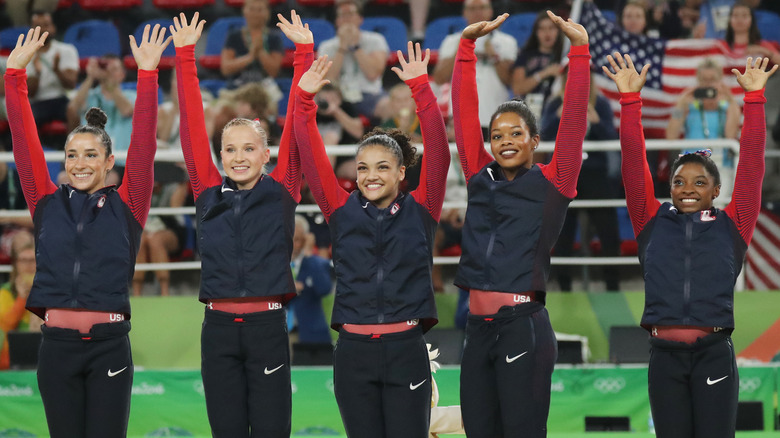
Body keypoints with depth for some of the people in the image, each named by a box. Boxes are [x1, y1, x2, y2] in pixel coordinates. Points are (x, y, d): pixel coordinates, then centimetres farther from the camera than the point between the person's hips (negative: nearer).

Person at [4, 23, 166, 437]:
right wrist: (15, 72, 2)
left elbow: (143, 144, -3)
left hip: (108, 344, -2)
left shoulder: (125, 207, 4)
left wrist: (147, 74, -9)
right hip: (57, 344, 2)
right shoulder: (48, 204, 9)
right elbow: (24, 141, 6)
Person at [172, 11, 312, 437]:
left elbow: (296, 125, 2)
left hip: (267, 326, -2)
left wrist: (304, 51, -1)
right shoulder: (208, 193, 7)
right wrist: (185, 54, 6)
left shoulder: (281, 191, 4)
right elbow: (192, 125, 7)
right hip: (219, 327, 2)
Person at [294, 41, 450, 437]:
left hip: (406, 349, -2)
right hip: (354, 350, 2)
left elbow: (438, 153, -6)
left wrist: (420, 88, -14)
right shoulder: (342, 211, 8)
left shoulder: (419, 210, 4)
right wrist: (304, 98, -7)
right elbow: (311, 157, 2)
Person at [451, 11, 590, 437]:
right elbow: (463, 112, 11)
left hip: (524, 326, -5)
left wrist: (579, 48, -13)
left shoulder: (552, 182, 1)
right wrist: (467, 44, 7)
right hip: (479, 328, 5)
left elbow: (573, 118, -6)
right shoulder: (481, 177, 12)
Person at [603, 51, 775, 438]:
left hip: (714, 355, -2)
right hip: (665, 355, 2)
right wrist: (630, 100, -1)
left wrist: (754, 97, -3)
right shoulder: (652, 224, 9)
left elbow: (751, 165, 2)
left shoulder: (731, 227, 6)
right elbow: (634, 164, 5)